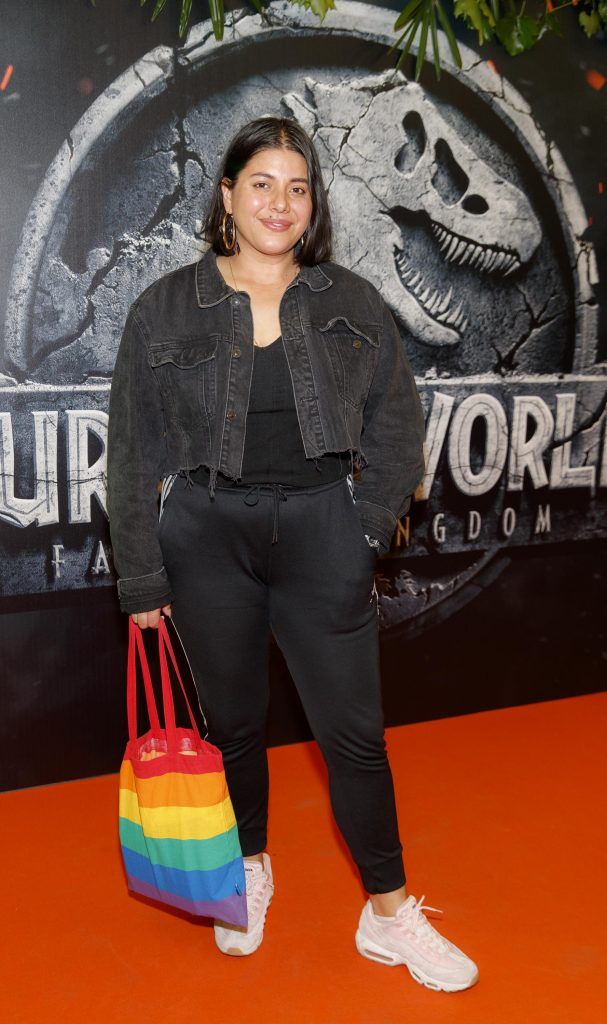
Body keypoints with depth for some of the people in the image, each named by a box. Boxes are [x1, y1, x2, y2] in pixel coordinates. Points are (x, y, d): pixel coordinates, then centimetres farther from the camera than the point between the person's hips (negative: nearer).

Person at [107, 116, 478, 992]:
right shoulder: (166, 310, 1)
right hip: (207, 535, 0)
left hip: (319, 532, 0)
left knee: (355, 732, 3)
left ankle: (389, 915, 21)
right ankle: (249, 872, 40)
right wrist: (141, 577, 0)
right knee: (234, 722, 14)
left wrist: (366, 530, -3)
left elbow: (398, 427, 8)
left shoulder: (353, 304, 4)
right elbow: (135, 452, 2)